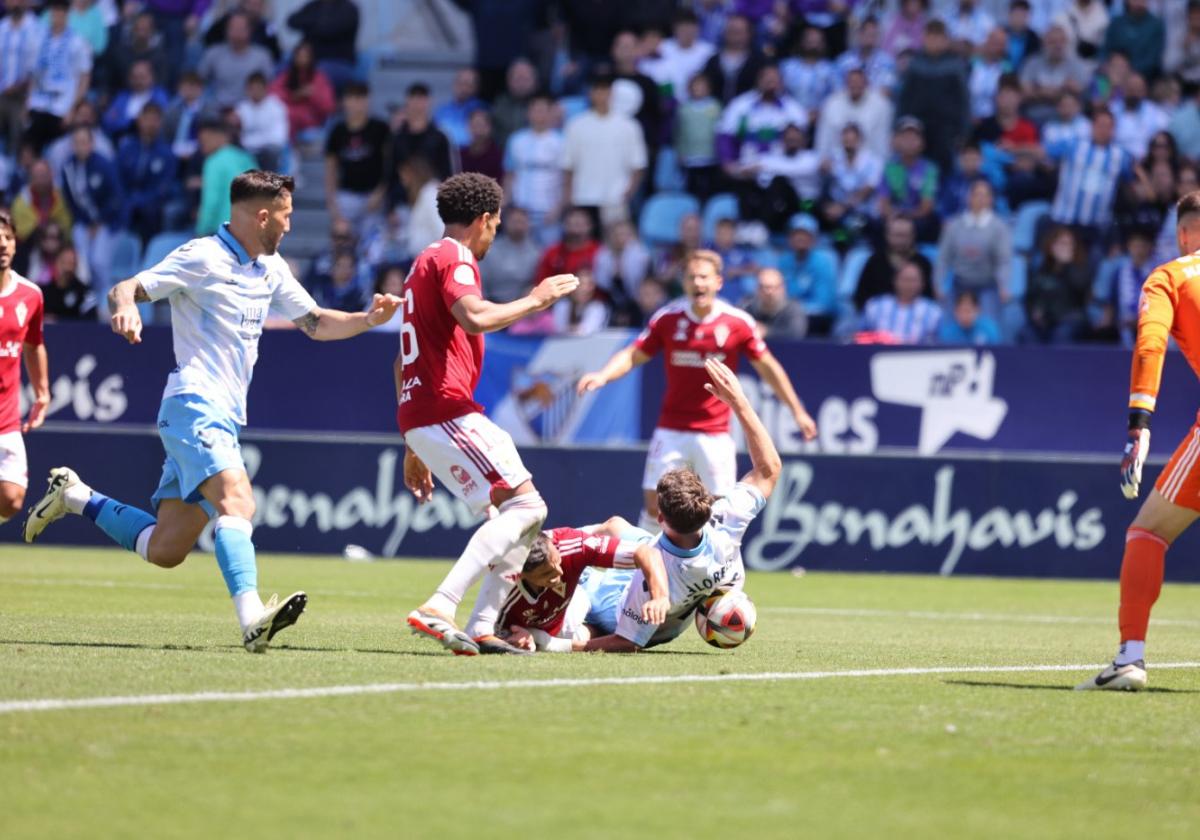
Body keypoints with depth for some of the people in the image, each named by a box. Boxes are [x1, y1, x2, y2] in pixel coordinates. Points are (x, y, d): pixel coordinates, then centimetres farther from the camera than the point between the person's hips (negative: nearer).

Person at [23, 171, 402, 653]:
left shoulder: (271, 268, 15)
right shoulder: (203, 257, -8)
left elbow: (314, 323, 24)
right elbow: (124, 290, -13)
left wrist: (369, 320, 6)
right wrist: (125, 307, -37)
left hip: (224, 419, 9)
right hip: (195, 407, -8)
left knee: (165, 551, 8)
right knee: (236, 501, -31)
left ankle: (73, 496, 27)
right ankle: (251, 618, -46)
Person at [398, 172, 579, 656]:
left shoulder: (426, 263, 26)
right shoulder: (454, 259, -5)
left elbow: (404, 361, 28)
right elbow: (474, 317, -27)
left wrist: (414, 447, 29)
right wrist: (535, 300, -12)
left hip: (419, 416, 10)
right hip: (446, 411, -10)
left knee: (516, 512, 12)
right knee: (525, 506, -15)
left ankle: (481, 630, 1)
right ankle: (438, 608, -27)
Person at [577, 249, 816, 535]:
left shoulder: (738, 322, -6)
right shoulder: (667, 318, -4)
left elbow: (767, 367, 5)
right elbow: (633, 355, 0)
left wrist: (797, 411, 8)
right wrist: (602, 376, -19)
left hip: (715, 434, -1)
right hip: (671, 432, 1)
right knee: (654, 502, -2)